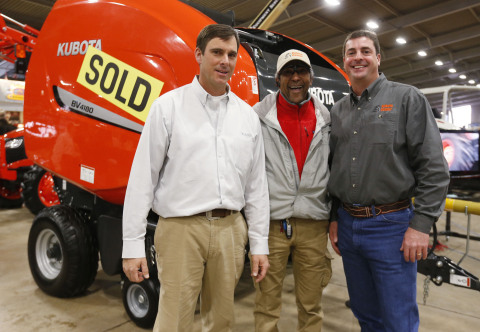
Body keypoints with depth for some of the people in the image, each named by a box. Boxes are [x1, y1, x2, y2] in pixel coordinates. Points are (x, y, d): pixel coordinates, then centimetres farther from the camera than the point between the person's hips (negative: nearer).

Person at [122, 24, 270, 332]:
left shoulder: (248, 115, 9)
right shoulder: (168, 106, -2)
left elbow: (257, 184, 10)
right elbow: (143, 177, -4)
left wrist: (260, 244, 8)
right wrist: (133, 245, -7)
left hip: (230, 229, 4)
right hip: (182, 229, -3)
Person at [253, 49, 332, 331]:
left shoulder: (327, 120, 10)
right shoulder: (259, 116, 1)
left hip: (314, 226, 3)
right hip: (270, 223, -2)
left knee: (311, 306, 15)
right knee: (267, 306, 8)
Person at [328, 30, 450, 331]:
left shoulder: (407, 98, -3)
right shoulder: (338, 111, 11)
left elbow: (433, 168, -8)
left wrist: (421, 225, -14)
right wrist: (334, 218, 11)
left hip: (391, 227, -4)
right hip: (347, 224, 5)